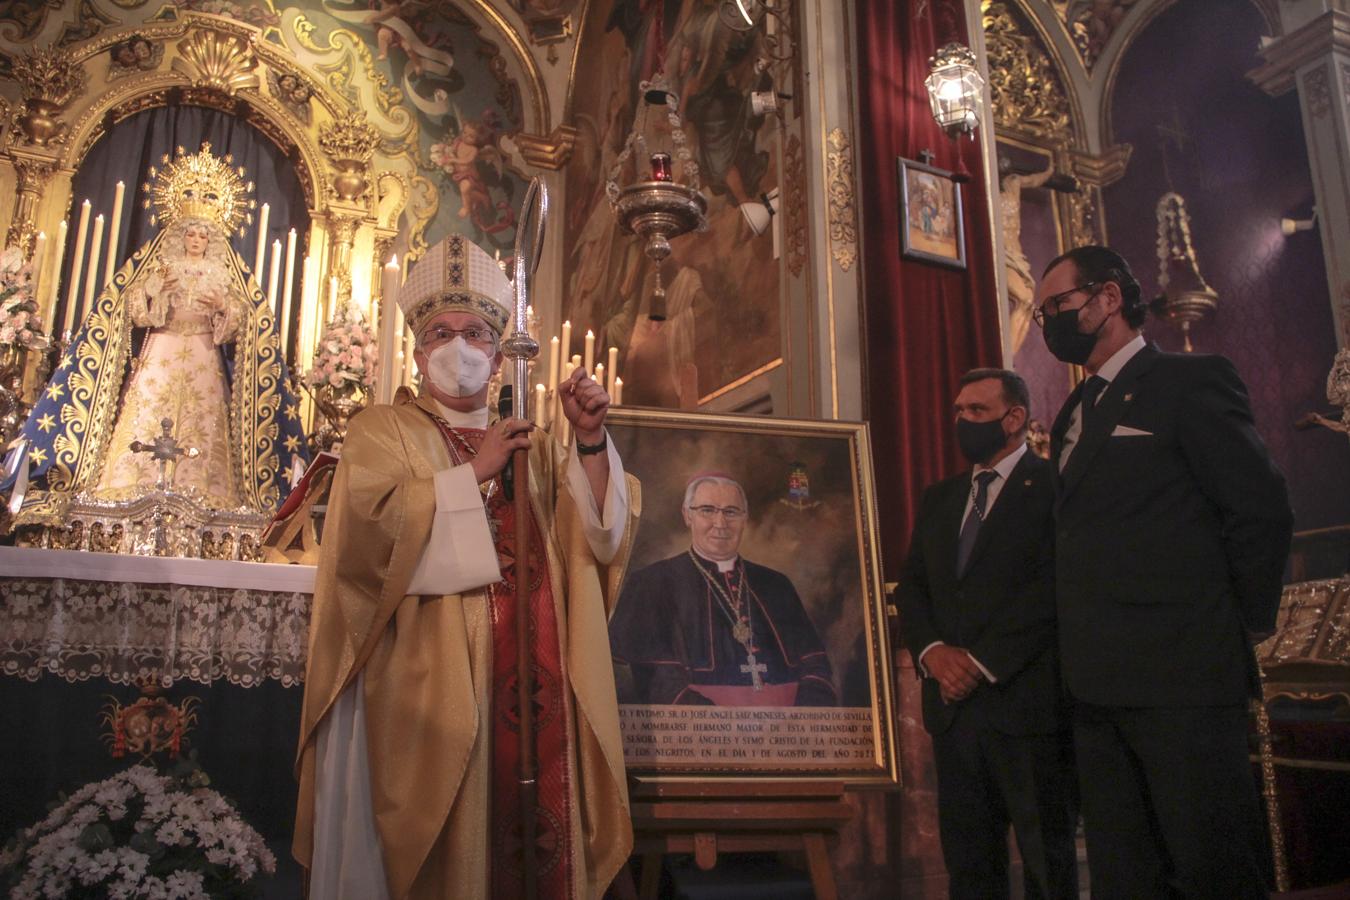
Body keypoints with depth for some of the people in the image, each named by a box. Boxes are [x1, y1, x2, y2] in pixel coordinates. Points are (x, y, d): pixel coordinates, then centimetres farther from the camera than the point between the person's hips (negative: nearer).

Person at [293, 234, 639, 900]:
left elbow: (598, 539, 6)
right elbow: (372, 520, -12)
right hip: (431, 686, -3)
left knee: (535, 827, 0)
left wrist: (590, 441, -7)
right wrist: (476, 472, -7)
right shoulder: (384, 431, 9)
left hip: (535, 686, 4)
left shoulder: (533, 447, 19)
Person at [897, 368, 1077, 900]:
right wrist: (933, 651, -6)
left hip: (1027, 699, -5)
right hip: (954, 704, 6)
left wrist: (982, 662, -15)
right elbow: (911, 587, 13)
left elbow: (1053, 587, -13)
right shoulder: (939, 499, 18)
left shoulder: (1053, 486, -2)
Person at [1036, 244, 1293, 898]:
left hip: (1181, 678, -7)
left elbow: (1261, 511, -7)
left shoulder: (1191, 380, -1)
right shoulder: (1071, 417, 21)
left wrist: (1242, 627, -4)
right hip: (1096, 689, 7)